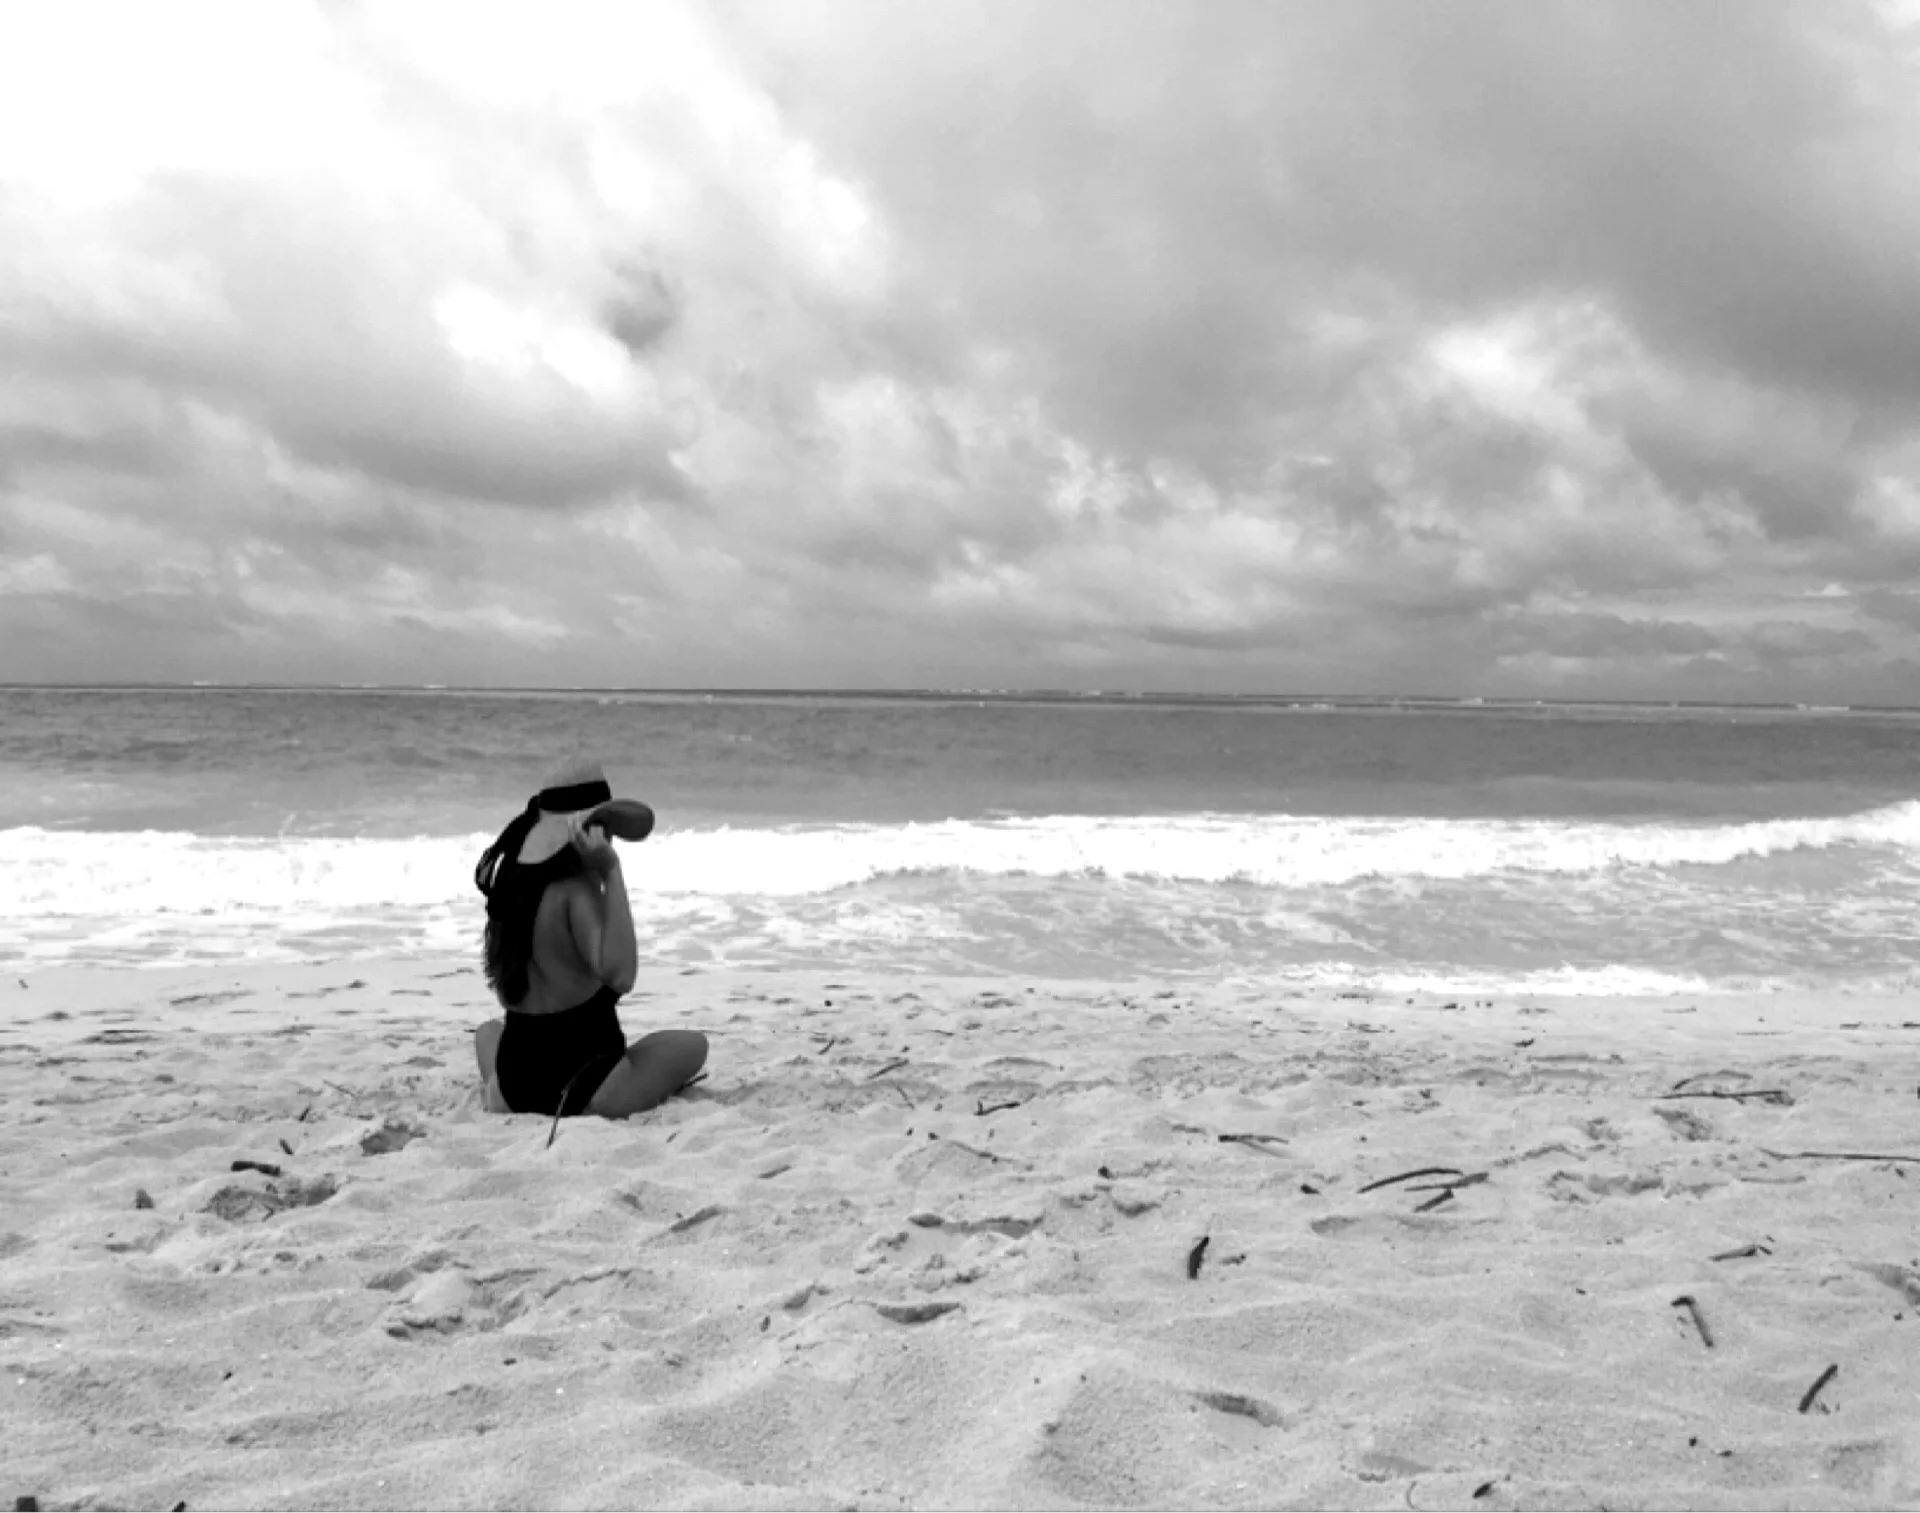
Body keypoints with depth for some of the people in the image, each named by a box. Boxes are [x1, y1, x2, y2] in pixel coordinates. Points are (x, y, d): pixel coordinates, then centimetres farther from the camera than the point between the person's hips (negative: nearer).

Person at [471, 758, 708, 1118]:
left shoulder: (508, 872, 2)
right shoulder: (577, 885, -20)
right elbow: (619, 974, -32)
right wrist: (611, 872, -32)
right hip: (582, 1087, -7)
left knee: (488, 1030, 40)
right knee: (693, 1044, 14)